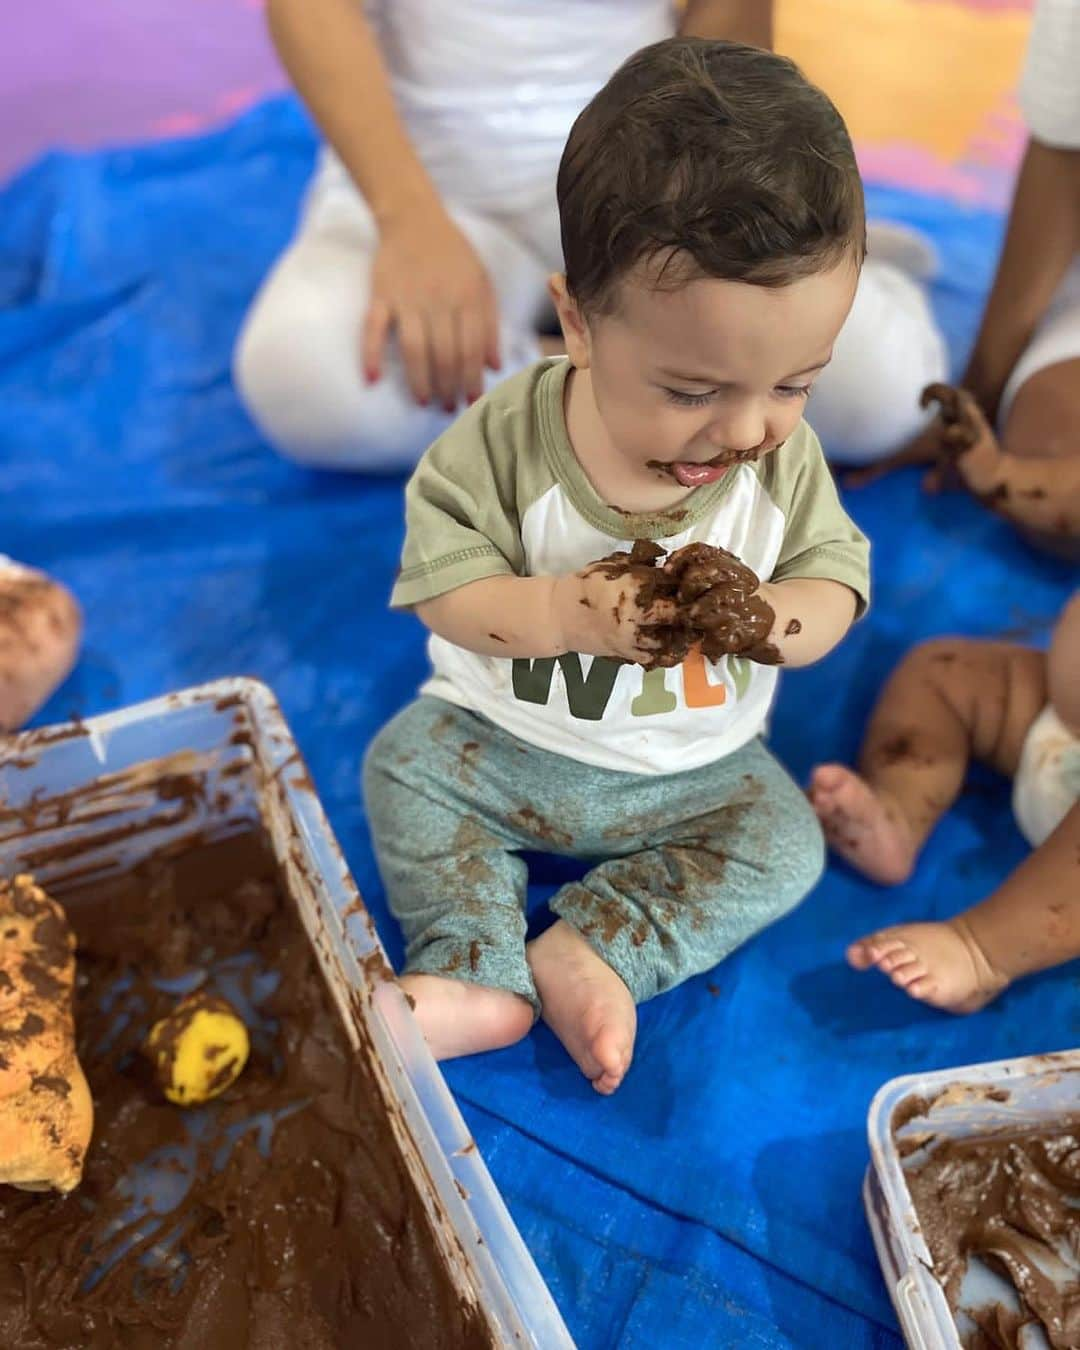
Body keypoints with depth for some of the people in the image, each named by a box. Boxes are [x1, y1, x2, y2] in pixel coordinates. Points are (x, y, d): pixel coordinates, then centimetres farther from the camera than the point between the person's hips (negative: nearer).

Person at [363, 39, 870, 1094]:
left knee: (785, 846, -11)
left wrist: (779, 620, -32)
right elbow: (442, 584, -21)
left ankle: (590, 951, -11)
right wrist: (563, 613, -37)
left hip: (693, 772, 1)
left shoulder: (784, 460, -16)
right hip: (502, 741, 0)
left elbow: (835, 574, -8)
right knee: (402, 766, -14)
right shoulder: (505, 438, -23)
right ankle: (481, 976, -11)